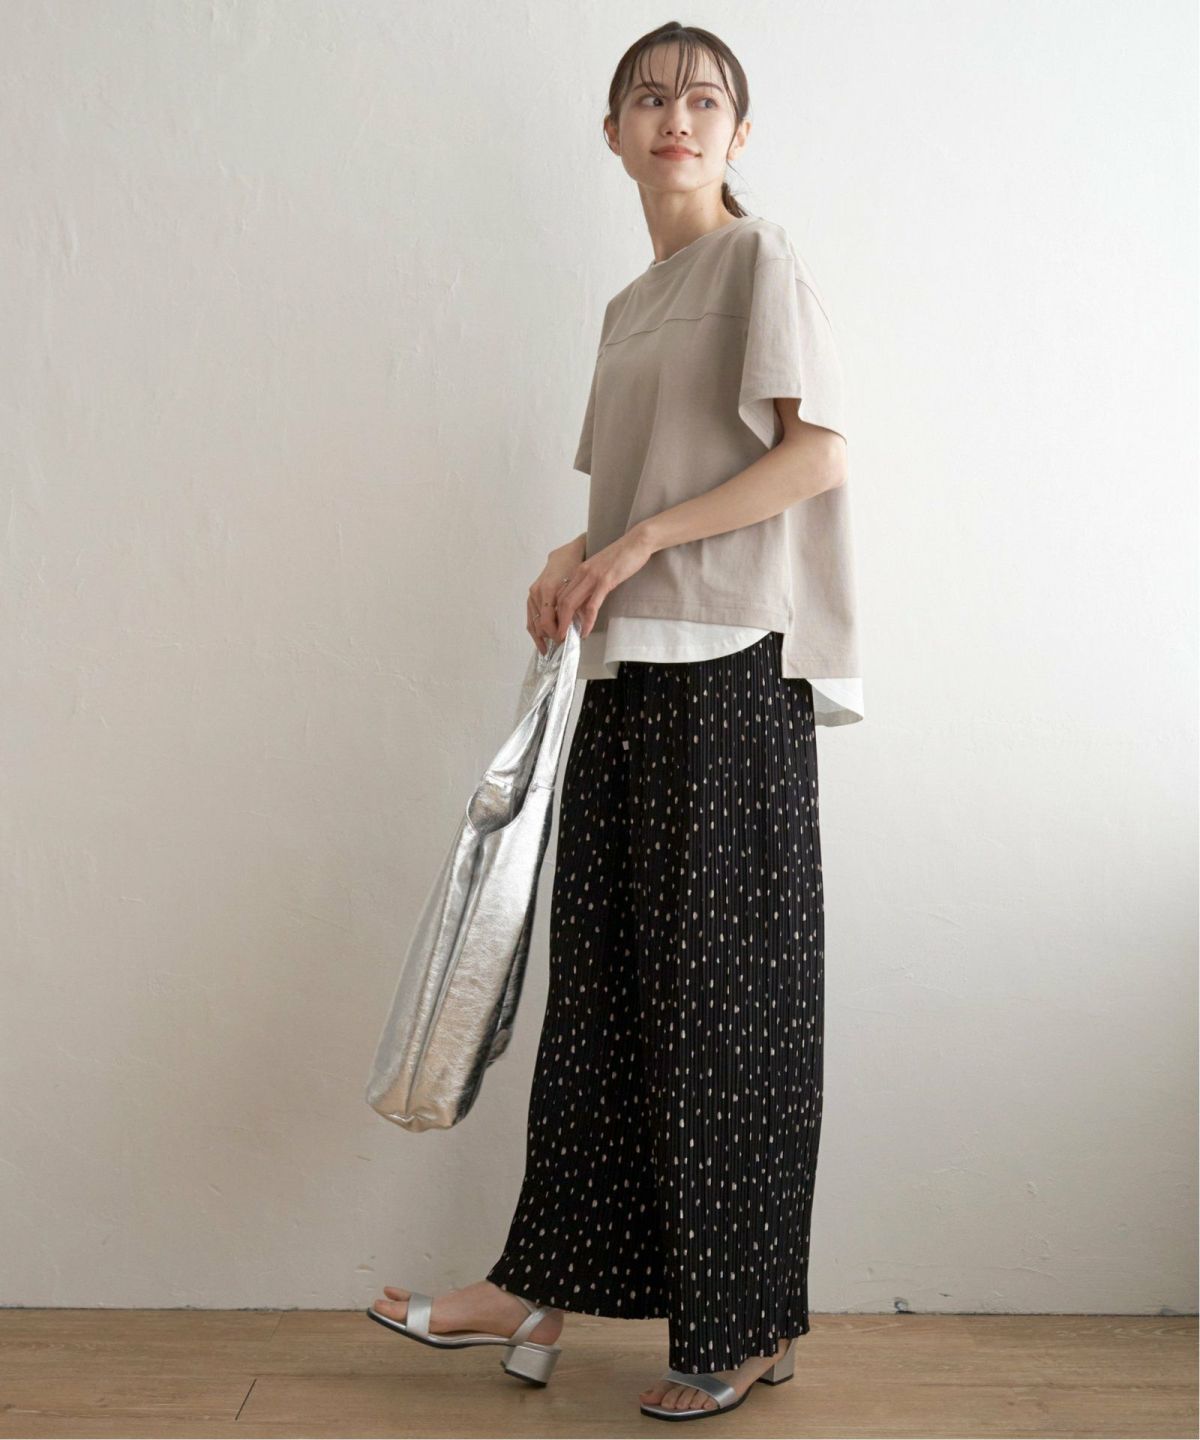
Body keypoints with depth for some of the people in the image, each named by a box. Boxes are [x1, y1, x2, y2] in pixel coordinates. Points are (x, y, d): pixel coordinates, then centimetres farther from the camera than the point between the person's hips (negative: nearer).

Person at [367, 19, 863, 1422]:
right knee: (601, 977, 8)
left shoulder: (760, 258, 0)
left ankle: (749, 1327, 10)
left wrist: (638, 543, -14)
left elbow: (818, 453, -11)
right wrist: (574, 561, 3)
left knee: (717, 986, -3)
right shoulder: (629, 306, 21)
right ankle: (540, 1291, 17)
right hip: (630, 667, 7)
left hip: (728, 667, -7)